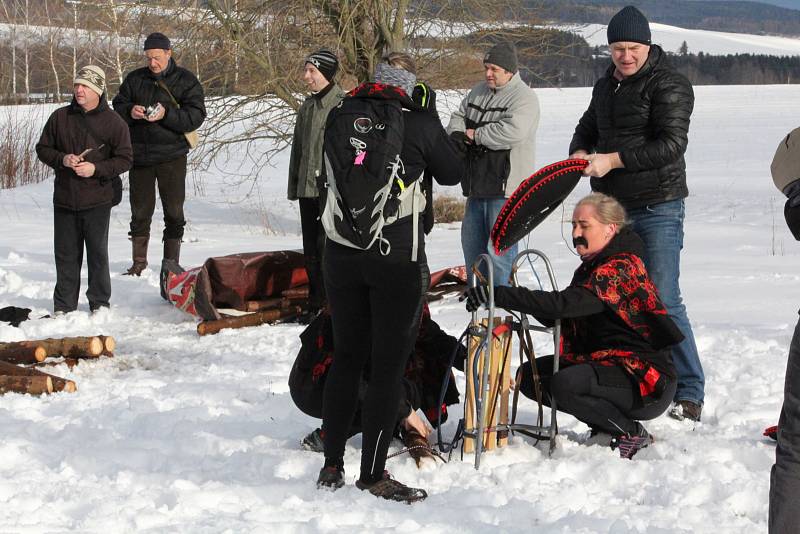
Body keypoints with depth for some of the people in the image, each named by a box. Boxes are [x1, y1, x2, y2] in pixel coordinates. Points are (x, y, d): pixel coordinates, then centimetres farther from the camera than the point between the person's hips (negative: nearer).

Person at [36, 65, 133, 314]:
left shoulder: (113, 122, -4)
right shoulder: (60, 117, 4)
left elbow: (125, 159, -3)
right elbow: (42, 148, 11)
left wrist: (96, 168, -16)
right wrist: (62, 159, -9)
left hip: (97, 201, -3)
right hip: (64, 198, 3)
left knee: (97, 253, 4)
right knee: (66, 254, 8)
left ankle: (100, 302, 15)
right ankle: (64, 305, 17)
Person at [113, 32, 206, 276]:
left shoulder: (186, 81, -2)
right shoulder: (134, 79, 8)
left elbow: (196, 116, -10)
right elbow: (117, 107, 11)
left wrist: (167, 114, -23)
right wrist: (130, 111, -13)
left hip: (172, 157, -3)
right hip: (140, 154, 3)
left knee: (174, 211, 2)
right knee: (140, 210, 8)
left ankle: (172, 263, 11)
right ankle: (139, 262, 18)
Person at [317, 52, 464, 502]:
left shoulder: (339, 117, 0)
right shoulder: (420, 123, -9)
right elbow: (453, 173, 5)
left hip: (342, 255, 4)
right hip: (397, 258, -4)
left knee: (347, 359, 15)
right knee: (389, 366, 2)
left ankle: (332, 465, 19)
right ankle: (373, 474, 4)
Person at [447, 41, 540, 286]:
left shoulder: (524, 98, -12)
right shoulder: (479, 91, 15)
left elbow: (513, 131, -27)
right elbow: (458, 117, 20)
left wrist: (476, 135, -16)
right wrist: (458, 134, -4)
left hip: (506, 186, -9)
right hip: (477, 183, 9)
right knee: (471, 243, 17)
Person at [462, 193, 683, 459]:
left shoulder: (621, 269, -19)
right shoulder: (594, 266, 13)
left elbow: (564, 304, -31)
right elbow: (562, 317, 9)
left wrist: (498, 295, -33)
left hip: (648, 379, -10)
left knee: (564, 384, -32)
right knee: (529, 375, 3)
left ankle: (632, 433, -9)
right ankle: (605, 424, 8)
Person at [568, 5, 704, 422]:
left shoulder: (668, 86, -9)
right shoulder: (605, 87, 16)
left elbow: (671, 145, -18)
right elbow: (587, 128, 28)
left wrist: (612, 160, -20)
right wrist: (580, 153, 4)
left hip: (658, 208, -8)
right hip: (613, 207, 8)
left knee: (663, 301, -11)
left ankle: (689, 393, -5)